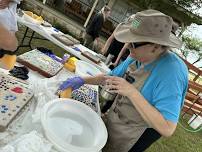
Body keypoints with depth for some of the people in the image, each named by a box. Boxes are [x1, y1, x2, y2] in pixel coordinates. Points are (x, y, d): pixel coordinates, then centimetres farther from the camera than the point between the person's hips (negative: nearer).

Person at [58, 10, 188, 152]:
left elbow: (167, 129, -34)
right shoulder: (137, 57, -9)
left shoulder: (171, 72, -32)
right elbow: (111, 77, 4)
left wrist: (132, 92, -37)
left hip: (134, 138, -6)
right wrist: (82, 80, -8)